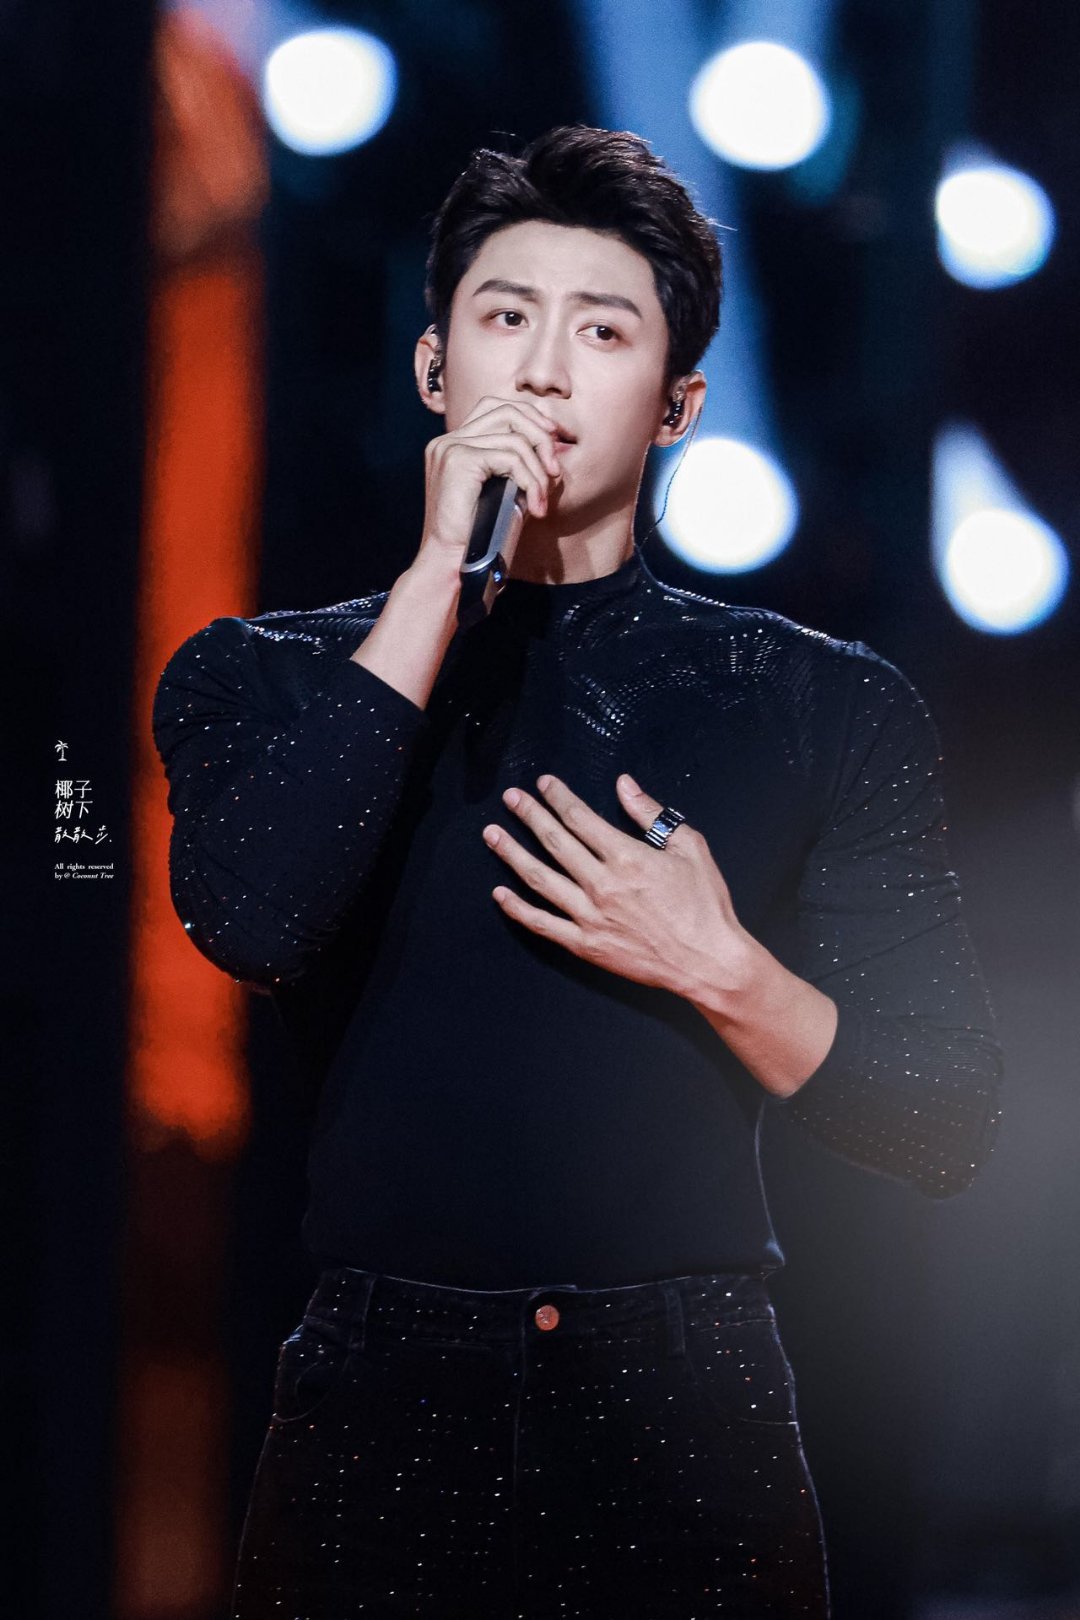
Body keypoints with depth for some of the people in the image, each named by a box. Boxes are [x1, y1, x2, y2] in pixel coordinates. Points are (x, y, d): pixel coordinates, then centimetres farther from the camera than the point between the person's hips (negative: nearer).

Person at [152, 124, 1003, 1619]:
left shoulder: (830, 709, 6)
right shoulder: (264, 680, 6)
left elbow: (945, 1123, 4)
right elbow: (250, 918, -16)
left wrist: (724, 974, -13)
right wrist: (443, 572, -12)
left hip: (688, 1435, 0)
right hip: (380, 1424, 0)